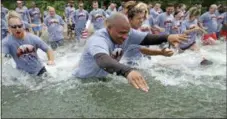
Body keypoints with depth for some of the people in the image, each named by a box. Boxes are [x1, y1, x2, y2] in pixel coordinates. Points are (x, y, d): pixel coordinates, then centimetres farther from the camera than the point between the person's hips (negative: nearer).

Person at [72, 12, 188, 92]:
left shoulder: (126, 33, -13)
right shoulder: (97, 40, -36)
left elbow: (147, 38, -13)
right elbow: (103, 61, -55)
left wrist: (167, 37, -31)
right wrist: (128, 71, -72)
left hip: (104, 80, 6)